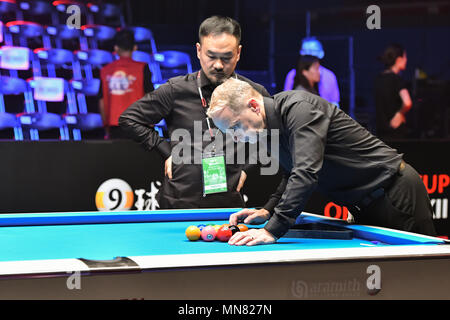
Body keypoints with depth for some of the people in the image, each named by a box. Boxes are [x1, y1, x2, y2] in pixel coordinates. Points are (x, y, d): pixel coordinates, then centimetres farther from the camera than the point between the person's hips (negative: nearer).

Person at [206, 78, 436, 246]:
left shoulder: (299, 108, -25)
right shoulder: (269, 130, 5)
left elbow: (307, 172, -37)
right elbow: (293, 175, 18)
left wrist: (272, 229, -42)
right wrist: (267, 211, 2)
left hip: (396, 194, -9)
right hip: (365, 207, 9)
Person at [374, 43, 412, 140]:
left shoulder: (378, 78, 8)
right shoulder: (396, 79, -14)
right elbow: (407, 103, -28)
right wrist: (400, 114, -10)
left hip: (381, 130, 7)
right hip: (396, 131, -7)